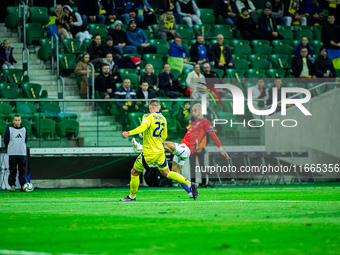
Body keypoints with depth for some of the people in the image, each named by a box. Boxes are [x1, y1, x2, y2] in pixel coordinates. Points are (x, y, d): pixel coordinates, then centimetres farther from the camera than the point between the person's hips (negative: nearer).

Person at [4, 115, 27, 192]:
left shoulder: (24, 130, 8)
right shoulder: (9, 130, -1)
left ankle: (23, 185, 7)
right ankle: (12, 185, 2)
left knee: (22, 170, 3)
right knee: (12, 171, -2)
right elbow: (6, 141, 6)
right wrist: (9, 149, 8)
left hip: (22, 153, 2)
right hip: (12, 154, -2)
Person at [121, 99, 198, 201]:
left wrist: (129, 133, -40)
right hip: (160, 150, 7)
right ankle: (189, 184, 7)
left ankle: (132, 196, 17)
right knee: (166, 173, 17)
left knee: (134, 172, 9)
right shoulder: (163, 119, 10)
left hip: (149, 152, -7)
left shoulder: (148, 116, -12)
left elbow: (143, 127, -32)